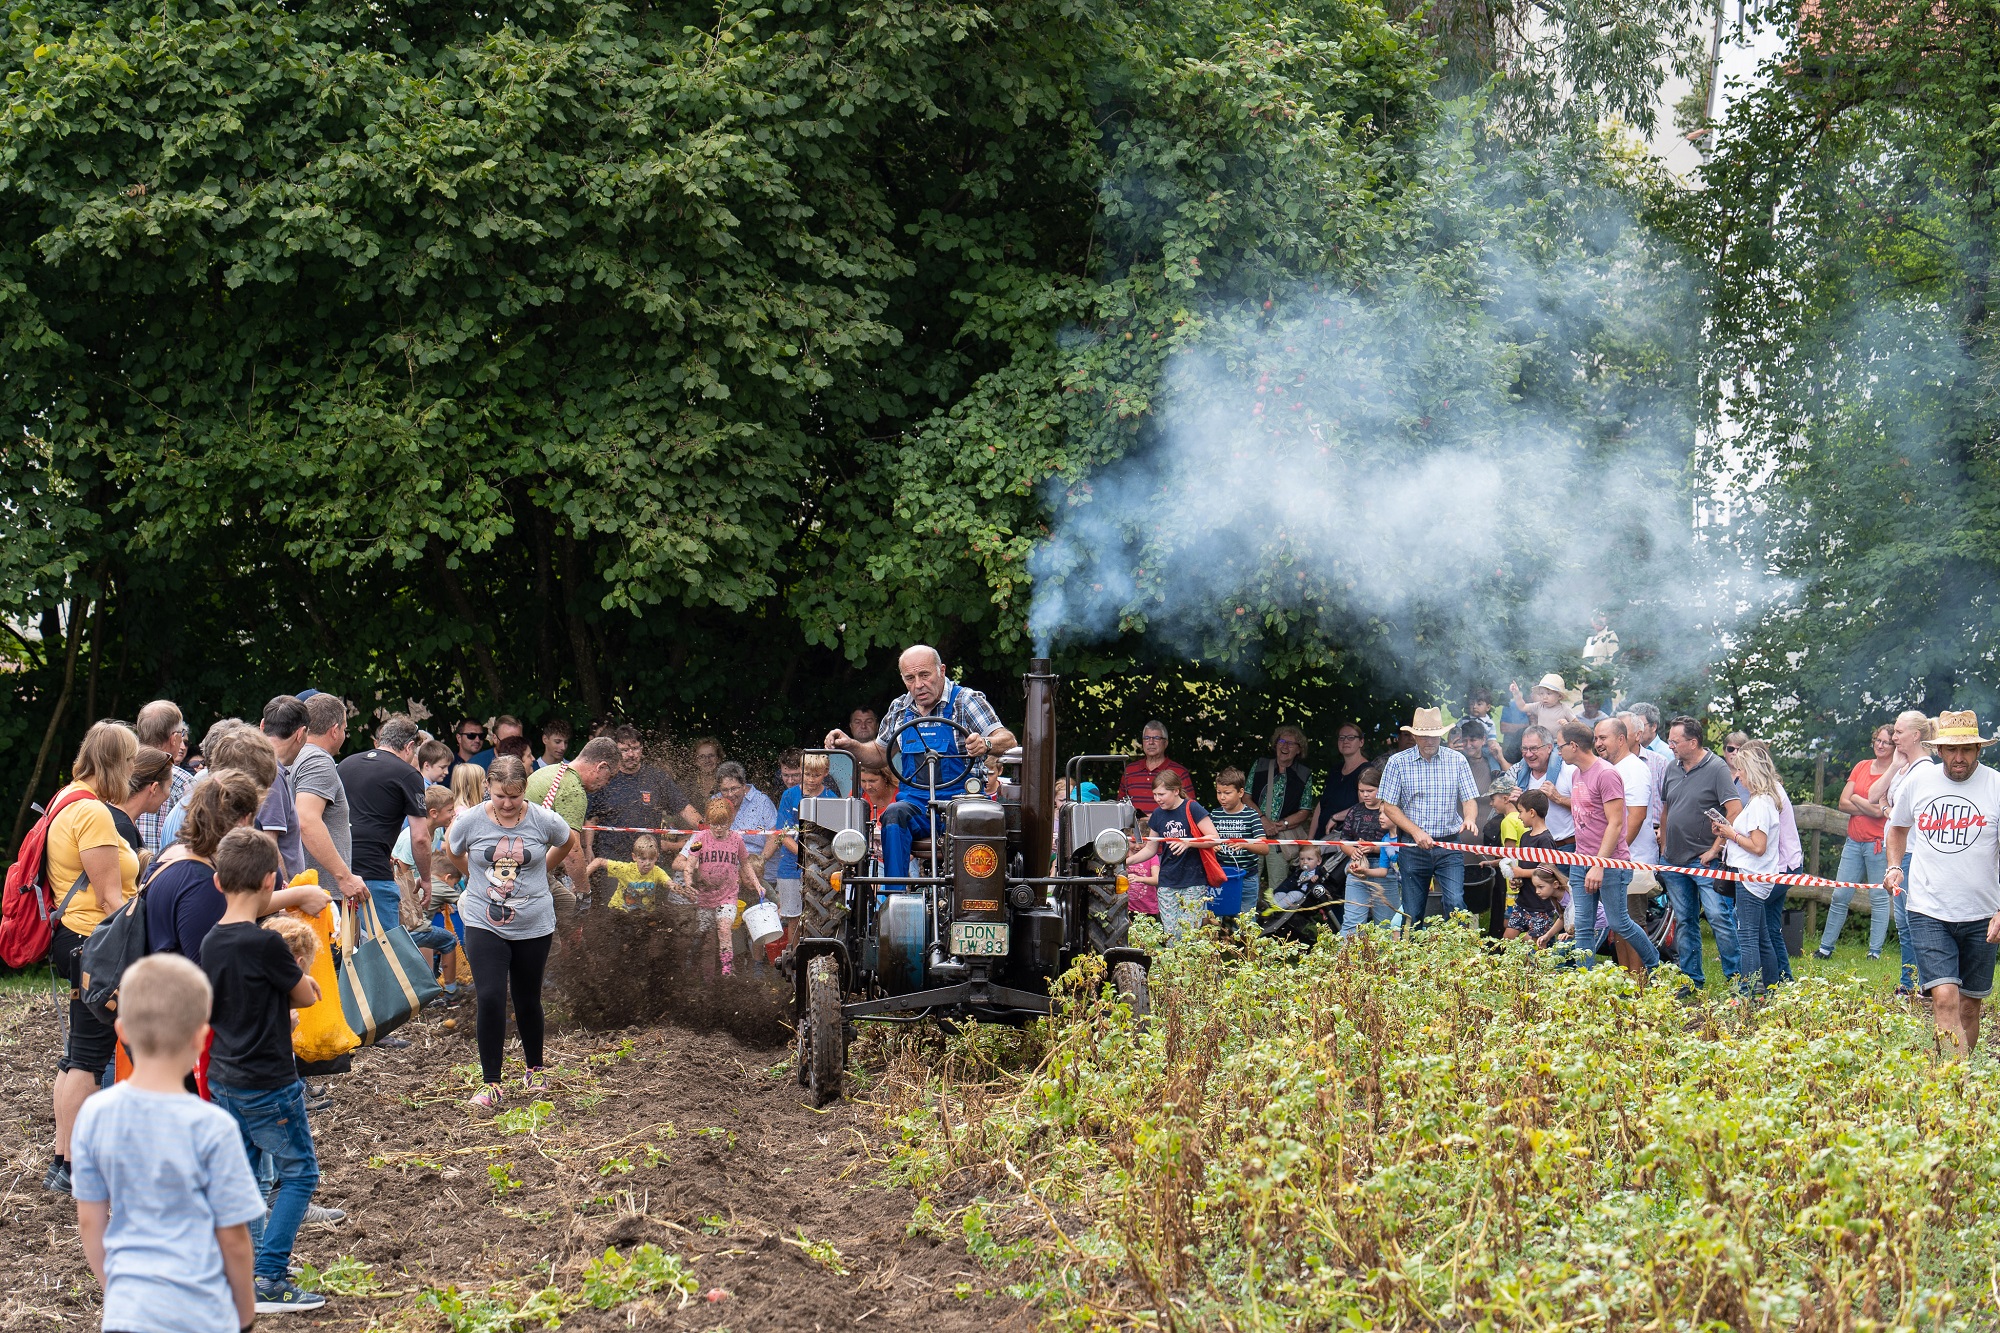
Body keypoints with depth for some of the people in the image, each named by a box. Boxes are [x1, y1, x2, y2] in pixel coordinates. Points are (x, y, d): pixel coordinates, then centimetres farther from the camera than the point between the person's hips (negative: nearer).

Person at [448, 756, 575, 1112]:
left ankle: (535, 1069, 35)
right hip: (484, 924, -1)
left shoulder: (543, 820, -9)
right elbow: (453, 852, 15)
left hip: (533, 925, 1)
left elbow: (569, 842, 14)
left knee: (527, 1000, 11)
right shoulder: (469, 822, -9)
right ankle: (490, 1086, -5)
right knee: (490, 999, -12)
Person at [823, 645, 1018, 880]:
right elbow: (880, 753, 29)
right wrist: (849, 745, 9)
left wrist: (985, 744, -33)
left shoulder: (965, 700, 1)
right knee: (894, 814, -31)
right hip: (916, 803, 4)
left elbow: (1007, 739, -9)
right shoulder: (900, 709, 15)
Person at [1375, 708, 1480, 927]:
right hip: (1412, 846, 0)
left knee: (1455, 903, -16)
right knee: (1412, 913, 4)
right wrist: (1416, 832, -13)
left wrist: (1469, 818, -21)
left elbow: (1469, 799, 3)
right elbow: (1389, 807, 0)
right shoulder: (1398, 763, 0)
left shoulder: (1457, 761, 4)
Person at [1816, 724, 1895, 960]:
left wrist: (1856, 799, -2)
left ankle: (1875, 951, 6)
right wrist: (1874, 809, -7)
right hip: (1854, 841, 6)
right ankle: (1825, 947, 14)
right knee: (1840, 895, 8)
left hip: (1879, 841, -6)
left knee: (1879, 898, 0)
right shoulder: (1861, 767, 12)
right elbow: (1843, 803, 6)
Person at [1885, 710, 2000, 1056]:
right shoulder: (1917, 782, 2)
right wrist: (1894, 866, 6)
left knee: (1970, 1004, 10)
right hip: (1928, 910, 0)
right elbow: (1898, 826, 23)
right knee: (1944, 998, -16)